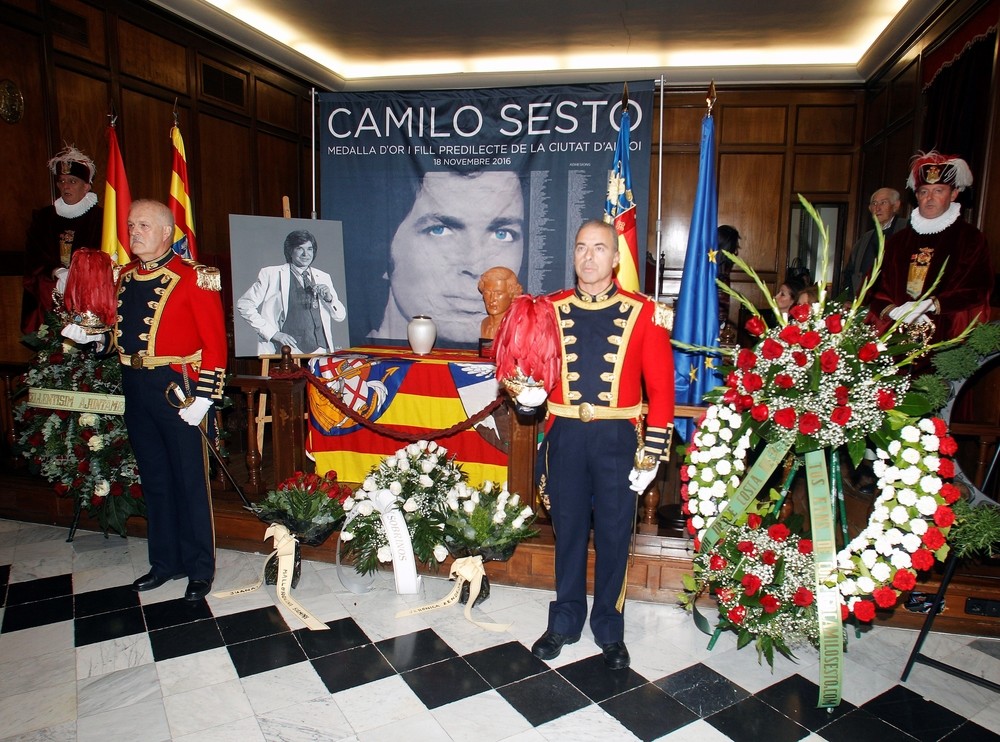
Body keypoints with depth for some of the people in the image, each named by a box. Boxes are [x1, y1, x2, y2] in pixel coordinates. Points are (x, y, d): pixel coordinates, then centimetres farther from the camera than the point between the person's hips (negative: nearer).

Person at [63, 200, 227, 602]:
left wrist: (202, 397, -17)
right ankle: (165, 562, 31)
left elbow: (215, 342, -13)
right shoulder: (125, 276, 11)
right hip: (135, 388, 7)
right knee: (154, 479, 16)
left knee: (190, 481, 3)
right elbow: (123, 331, 20)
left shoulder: (194, 277, -10)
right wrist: (90, 334, 1)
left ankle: (200, 568, 17)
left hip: (177, 389, -7)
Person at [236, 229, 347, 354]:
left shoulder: (323, 278, 16)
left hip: (320, 349, 3)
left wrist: (329, 299, -4)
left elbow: (340, 317, 16)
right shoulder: (271, 275, 5)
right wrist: (273, 333, -5)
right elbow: (243, 305, 2)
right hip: (290, 351, -3)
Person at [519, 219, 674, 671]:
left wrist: (652, 454, -5)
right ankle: (564, 622, 33)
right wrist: (527, 391, -13)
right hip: (565, 435, 2)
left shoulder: (644, 313, -3)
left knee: (614, 535, 10)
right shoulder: (549, 309, 3)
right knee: (568, 531, 13)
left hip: (618, 438, -1)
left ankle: (609, 629, 30)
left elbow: (661, 388, -2)